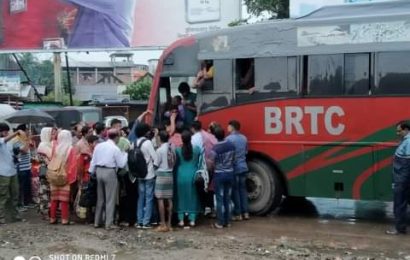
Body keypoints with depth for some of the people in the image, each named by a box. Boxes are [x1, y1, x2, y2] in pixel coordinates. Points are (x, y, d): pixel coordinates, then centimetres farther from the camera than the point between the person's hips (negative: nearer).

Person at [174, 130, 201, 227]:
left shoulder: (178, 150, -10)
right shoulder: (197, 149, -7)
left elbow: (176, 163, 0)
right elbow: (199, 162, 2)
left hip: (181, 176, -1)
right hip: (193, 176, 1)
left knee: (181, 197, 9)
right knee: (193, 197, 9)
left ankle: (181, 220, 10)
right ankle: (192, 220, 10)